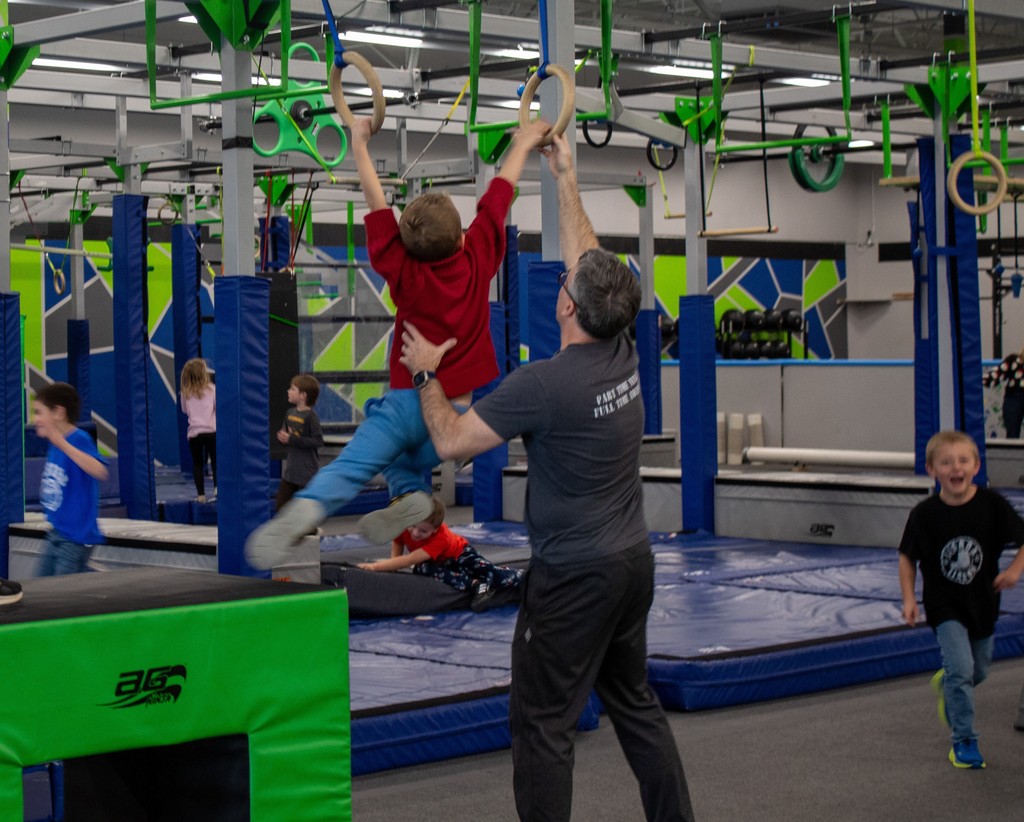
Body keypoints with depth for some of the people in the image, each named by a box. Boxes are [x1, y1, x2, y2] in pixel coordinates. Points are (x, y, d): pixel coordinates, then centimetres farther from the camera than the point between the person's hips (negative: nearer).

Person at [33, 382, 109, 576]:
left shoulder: (79, 440, -19)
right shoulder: (54, 444, 6)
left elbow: (101, 472, -37)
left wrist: (63, 444, -43)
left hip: (76, 538, -9)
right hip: (55, 535, 9)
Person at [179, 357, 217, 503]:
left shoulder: (186, 393, 4)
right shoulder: (211, 389, -4)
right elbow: (218, 407, -1)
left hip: (194, 432, 2)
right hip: (211, 430, -2)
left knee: (197, 463, 8)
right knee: (215, 460, 9)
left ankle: (201, 494, 4)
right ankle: (217, 487, -9)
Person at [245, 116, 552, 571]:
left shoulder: (403, 271, -7)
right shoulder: (479, 257, -3)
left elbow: (377, 204, 2)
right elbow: (499, 194, 11)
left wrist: (360, 146, 12)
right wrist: (521, 145, 24)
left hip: (409, 397, -3)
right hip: (460, 409, 3)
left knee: (350, 465, -12)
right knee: (408, 461, 23)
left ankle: (306, 507, -39)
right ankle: (411, 493, -9)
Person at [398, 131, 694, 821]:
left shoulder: (544, 384, -21)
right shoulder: (623, 355, -1)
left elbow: (452, 441, -12)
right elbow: (590, 258, 14)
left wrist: (428, 374, 4)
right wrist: (567, 179, 23)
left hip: (574, 575, -8)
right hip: (634, 560, 8)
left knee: (543, 722, 0)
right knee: (635, 703, 18)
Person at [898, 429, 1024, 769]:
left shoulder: (992, 505, -12)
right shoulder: (925, 514, -13)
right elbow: (907, 557, -1)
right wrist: (909, 598, -8)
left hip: (983, 603, 3)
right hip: (944, 605, -3)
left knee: (978, 672, 17)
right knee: (961, 668, -16)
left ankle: (945, 684, 52)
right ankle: (963, 741, -2)